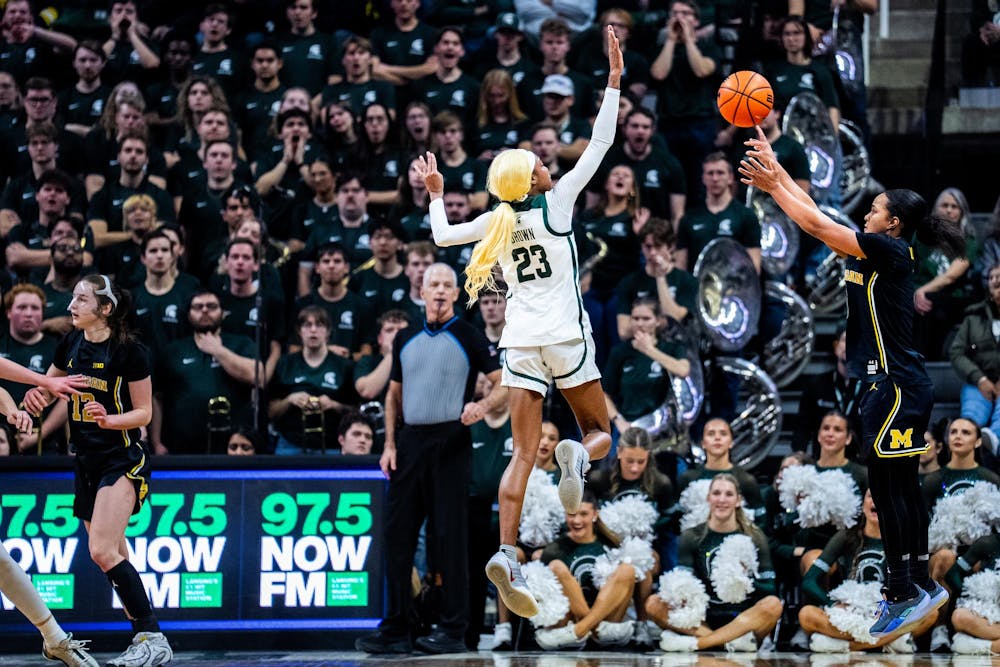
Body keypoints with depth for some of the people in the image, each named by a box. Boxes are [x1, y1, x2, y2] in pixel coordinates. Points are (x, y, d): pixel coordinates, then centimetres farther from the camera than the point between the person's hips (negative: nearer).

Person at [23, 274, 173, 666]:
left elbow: (144, 413, -7)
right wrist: (36, 395, -3)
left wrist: (109, 419, -25)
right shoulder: (70, 345, 4)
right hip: (86, 461, 7)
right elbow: (47, 388, 20)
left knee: (102, 552, -20)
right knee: (114, 559, 8)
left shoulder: (130, 352, -13)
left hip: (123, 461, -7)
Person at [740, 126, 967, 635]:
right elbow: (817, 215, 16)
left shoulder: (890, 251, -13)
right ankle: (921, 586, 21)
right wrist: (775, 165, 15)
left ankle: (902, 593, -4)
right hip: (895, 386, 10)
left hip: (897, 390, -10)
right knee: (901, 488, 14)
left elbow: (817, 225, -16)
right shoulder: (879, 252, 12)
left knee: (886, 489, -7)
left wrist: (774, 186, -9)